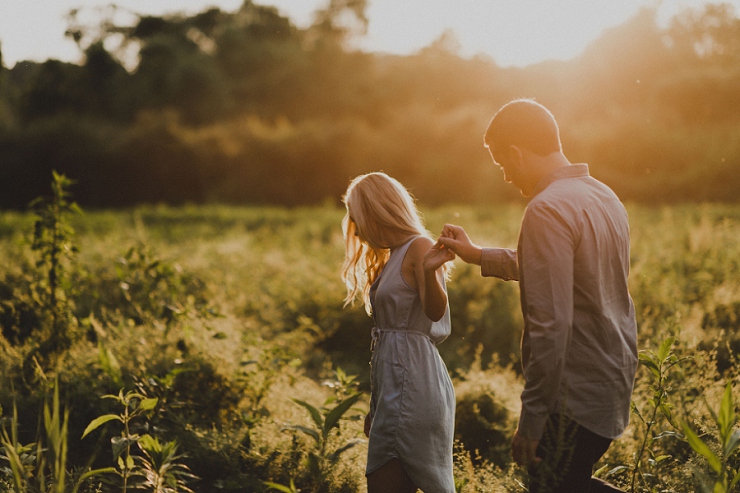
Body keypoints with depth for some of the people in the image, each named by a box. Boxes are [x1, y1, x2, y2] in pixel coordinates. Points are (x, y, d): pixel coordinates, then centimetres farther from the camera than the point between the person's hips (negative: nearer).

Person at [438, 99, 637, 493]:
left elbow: (550, 326, -25)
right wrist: (478, 255, 32)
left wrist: (530, 422, -20)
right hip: (614, 380, 9)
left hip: (577, 394, -9)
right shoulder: (604, 196, 9)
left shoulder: (547, 210, -20)